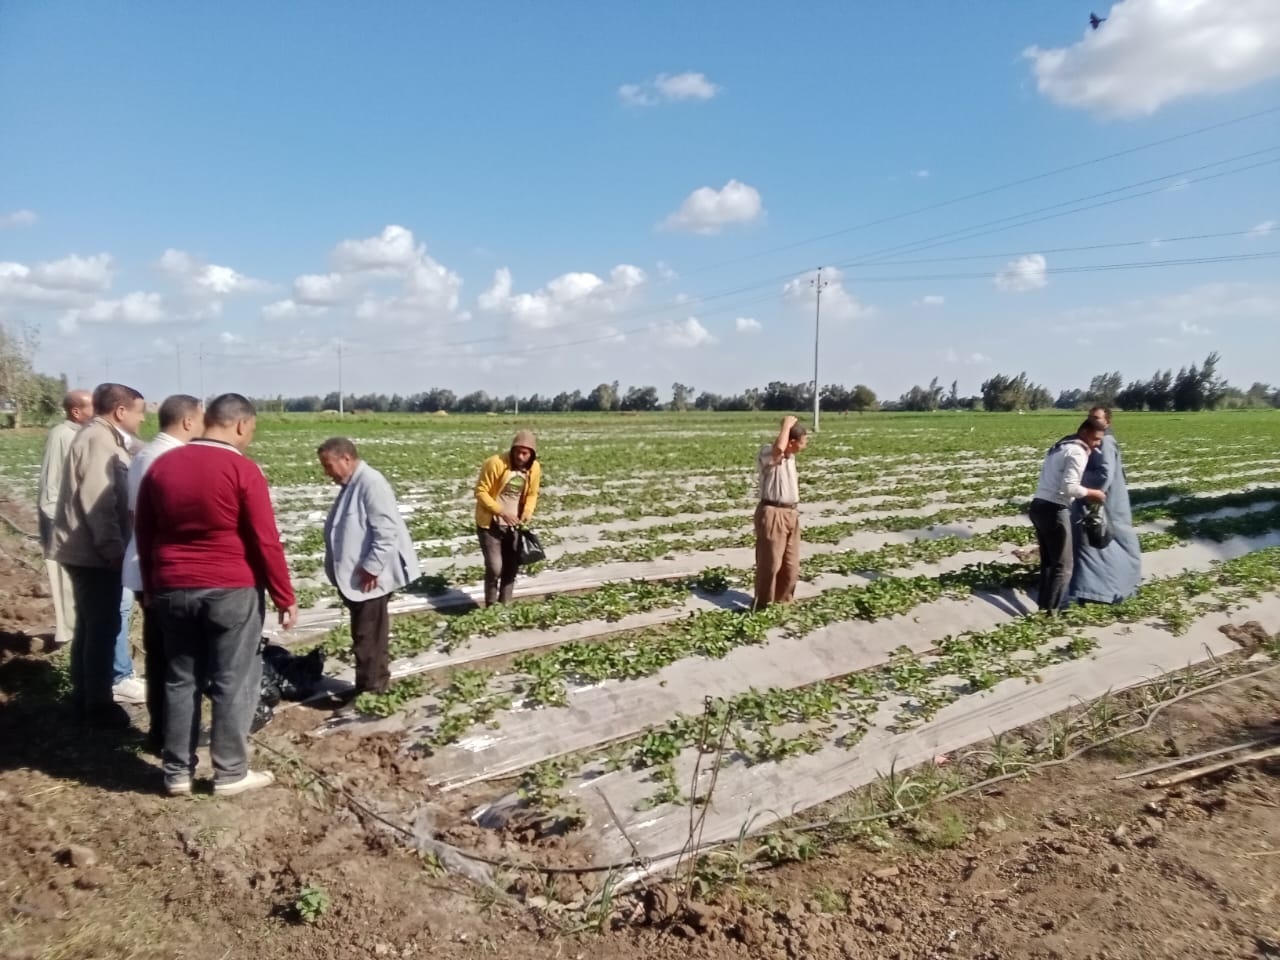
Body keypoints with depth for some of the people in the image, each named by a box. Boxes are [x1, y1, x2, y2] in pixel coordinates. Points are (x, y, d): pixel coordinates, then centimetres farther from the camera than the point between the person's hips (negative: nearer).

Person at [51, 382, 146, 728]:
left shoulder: (102, 437, 14)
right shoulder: (98, 440, -18)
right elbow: (97, 503, -25)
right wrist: (115, 550, -23)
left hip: (87, 548, 11)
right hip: (94, 551, -11)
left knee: (90, 623, 18)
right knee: (103, 626, -3)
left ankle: (84, 693, 29)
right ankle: (97, 703, 7)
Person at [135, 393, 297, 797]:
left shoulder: (161, 466, 6)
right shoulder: (242, 470, -12)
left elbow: (143, 534, 13)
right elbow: (265, 541, -13)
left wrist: (151, 588, 23)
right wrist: (285, 598, -6)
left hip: (173, 590, 6)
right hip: (232, 591, -5)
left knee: (180, 680, 14)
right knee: (234, 682, 5)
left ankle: (177, 772, 22)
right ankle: (230, 772, 14)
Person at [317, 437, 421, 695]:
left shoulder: (370, 483, -18)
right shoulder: (352, 484, 14)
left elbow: (386, 531, -24)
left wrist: (371, 567, -23)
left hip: (370, 577, -10)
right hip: (356, 576, 10)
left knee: (368, 637, -2)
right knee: (366, 635, 16)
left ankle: (371, 691, 7)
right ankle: (373, 687, 27)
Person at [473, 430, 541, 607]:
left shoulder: (535, 469, -5)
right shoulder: (495, 463, -20)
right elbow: (481, 492, -16)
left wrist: (527, 513, -11)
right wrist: (501, 512, -25)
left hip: (514, 525, 5)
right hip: (490, 524, -5)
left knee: (511, 568, 9)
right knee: (494, 567, -11)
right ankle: (491, 607, 9)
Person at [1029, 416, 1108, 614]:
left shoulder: (1059, 447, 18)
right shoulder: (1077, 452, -12)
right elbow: (1069, 487, -21)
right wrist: (1092, 493, -8)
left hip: (1039, 505, 9)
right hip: (1054, 510, -9)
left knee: (1047, 561, 19)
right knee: (1063, 565, 0)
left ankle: (1044, 605, 24)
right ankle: (1051, 610, 0)